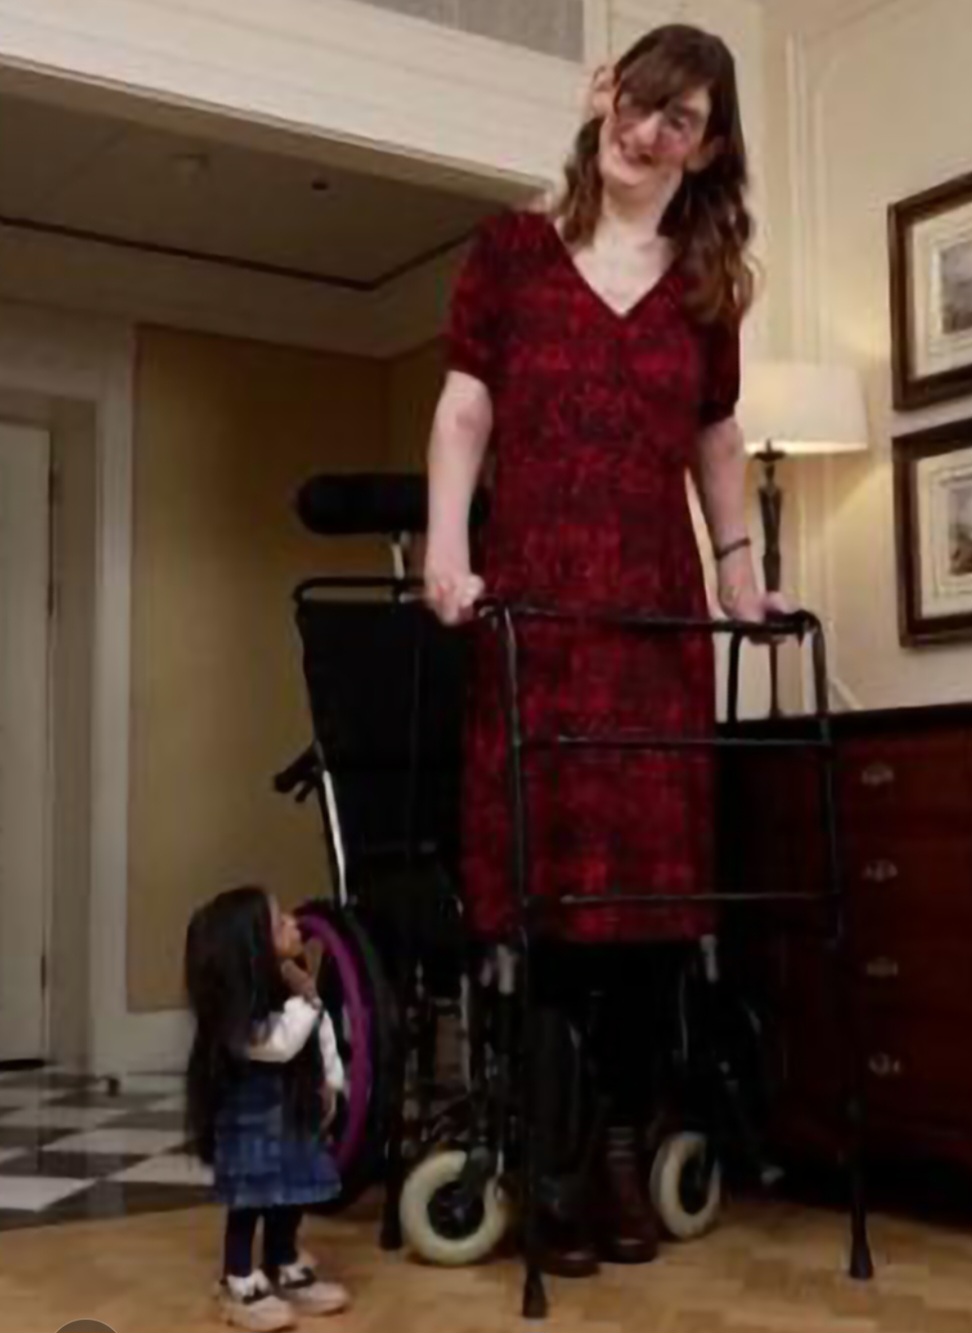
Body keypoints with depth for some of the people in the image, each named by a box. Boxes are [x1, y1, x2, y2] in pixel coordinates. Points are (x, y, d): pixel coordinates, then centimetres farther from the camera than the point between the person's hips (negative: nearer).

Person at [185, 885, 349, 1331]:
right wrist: (305, 999, -29)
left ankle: (287, 1273, 32)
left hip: (294, 1112, 9)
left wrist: (330, 1082, 9)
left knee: (289, 1198, 17)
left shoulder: (288, 988, 1)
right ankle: (241, 1287, 11)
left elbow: (323, 1034, 13)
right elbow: (281, 1043, -33)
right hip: (254, 1119, -9)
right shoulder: (239, 1007, -26)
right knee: (249, 1203, -1)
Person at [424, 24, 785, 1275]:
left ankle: (626, 1152, 12)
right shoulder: (513, 248, 7)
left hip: (657, 602, 3)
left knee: (647, 873, 1)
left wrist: (737, 562, 13)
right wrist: (446, 550, -9)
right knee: (542, 876, -5)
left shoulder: (708, 282, 14)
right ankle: (545, 1166, 3)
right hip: (532, 594, -2)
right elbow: (464, 410, 2)